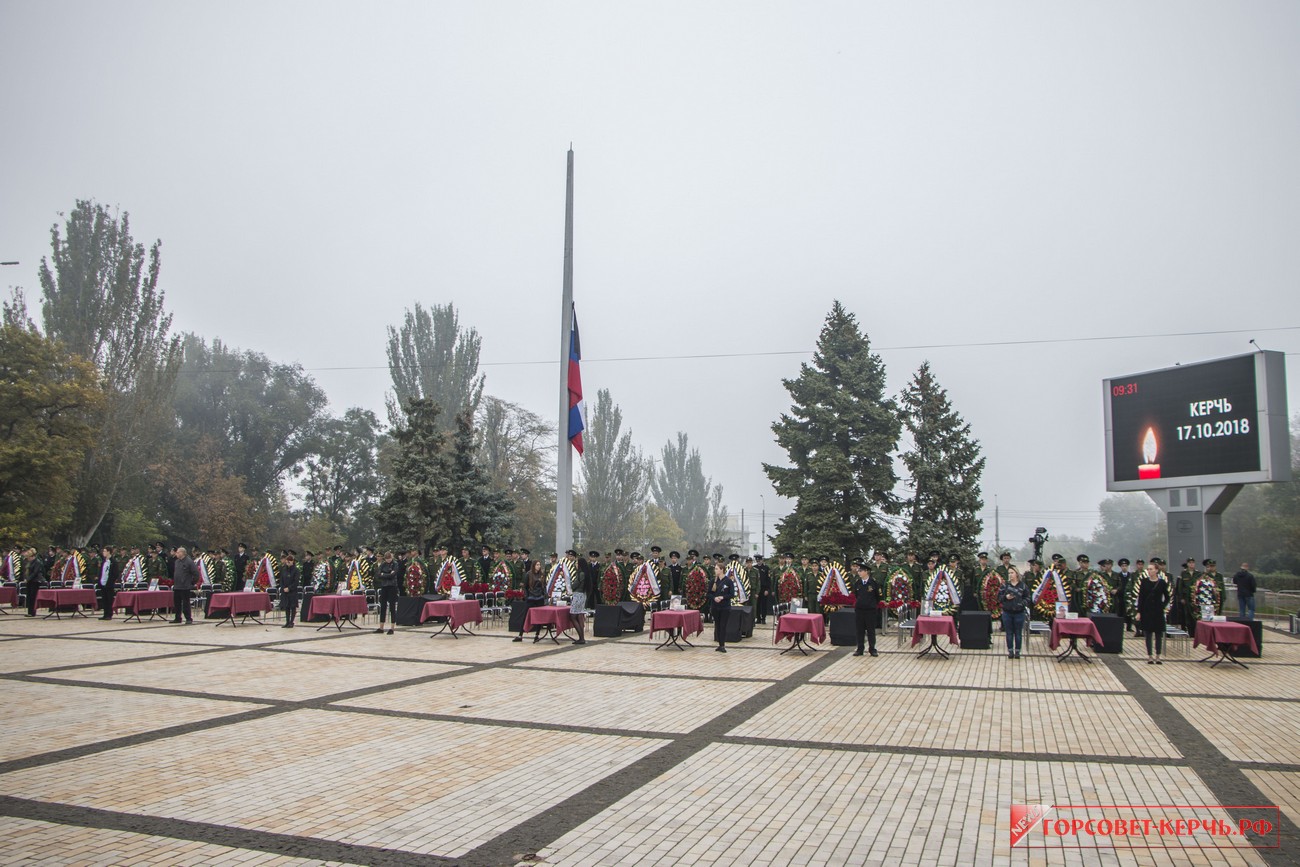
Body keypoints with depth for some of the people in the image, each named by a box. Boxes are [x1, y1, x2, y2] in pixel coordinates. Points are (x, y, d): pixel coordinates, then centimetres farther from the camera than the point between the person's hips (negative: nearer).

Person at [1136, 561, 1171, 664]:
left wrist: (1162, 606, -6)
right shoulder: (1144, 582, 0)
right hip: (1146, 611, 0)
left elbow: (1167, 597, 8)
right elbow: (1140, 597, 0)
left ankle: (1157, 657, 15)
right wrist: (1139, 612, -4)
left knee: (1159, 635, 5)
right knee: (1148, 635, 3)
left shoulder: (1162, 582, 0)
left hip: (1158, 611, 0)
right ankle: (1149, 657, 10)